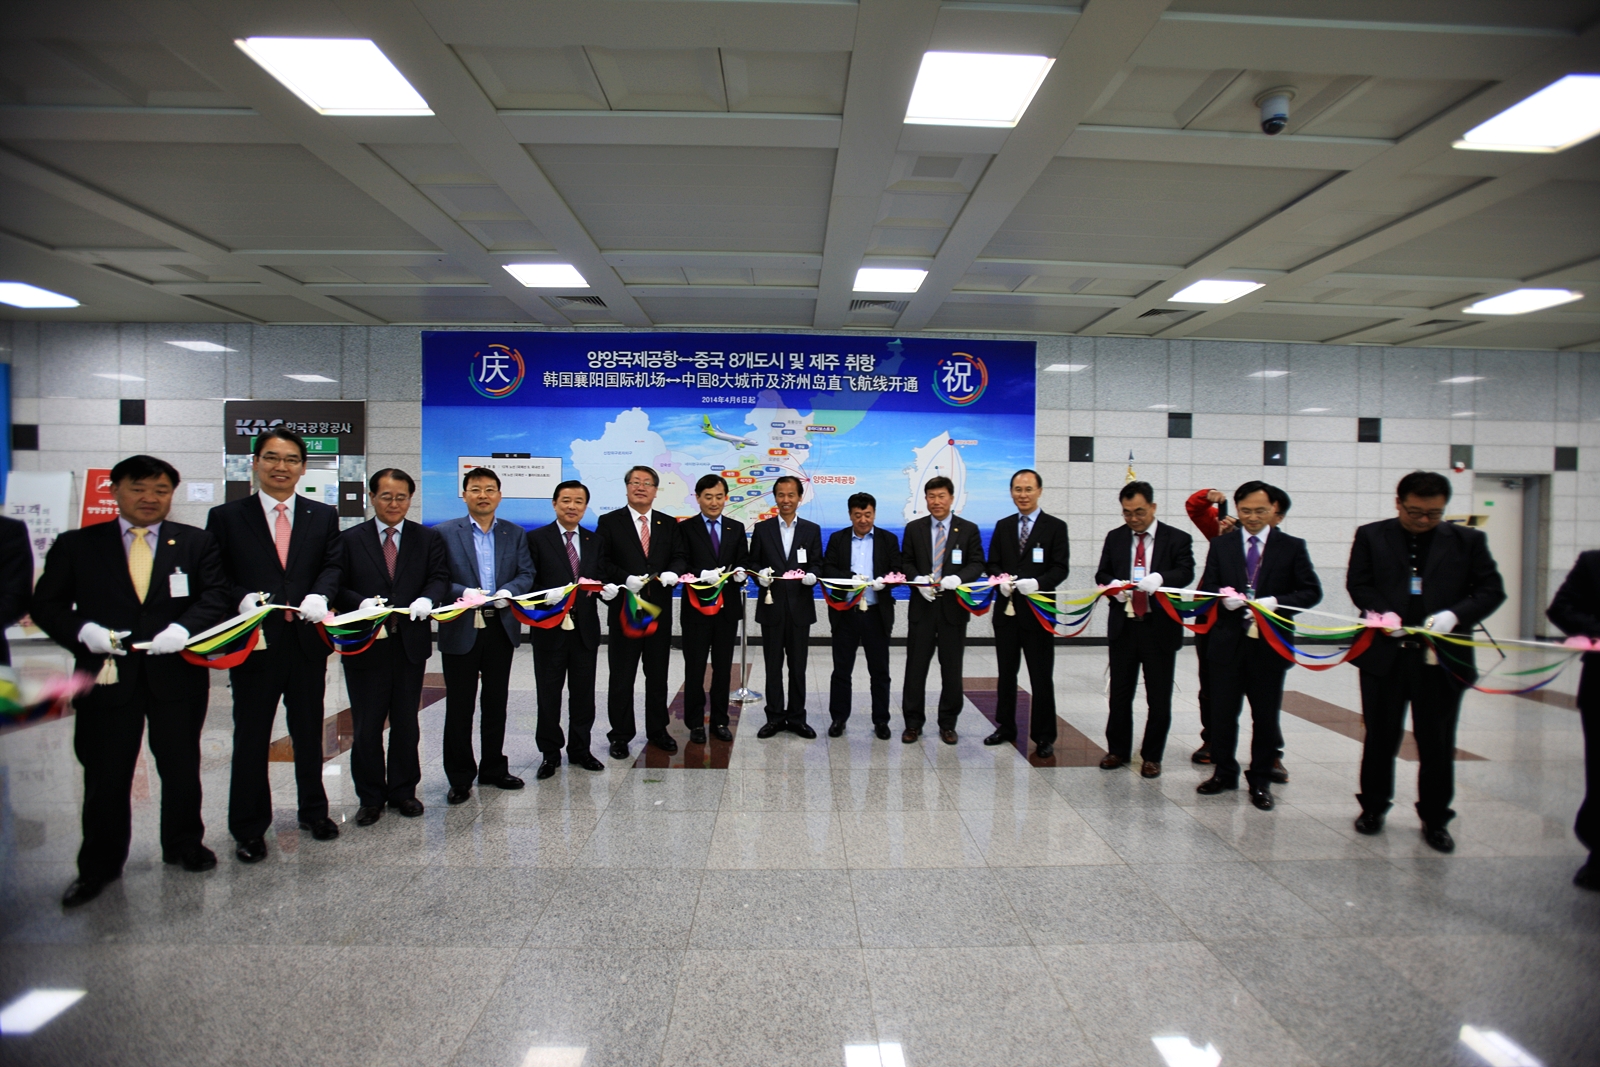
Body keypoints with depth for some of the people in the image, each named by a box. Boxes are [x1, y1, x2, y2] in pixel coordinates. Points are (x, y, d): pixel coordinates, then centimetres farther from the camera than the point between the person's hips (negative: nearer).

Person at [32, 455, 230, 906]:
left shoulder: (197, 543, 4)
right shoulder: (76, 545, 5)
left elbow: (216, 595, -3)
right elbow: (46, 604, 4)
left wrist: (184, 628, -21)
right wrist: (82, 630, -16)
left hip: (177, 674, 0)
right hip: (107, 675, 0)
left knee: (181, 768, 12)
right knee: (105, 776, 9)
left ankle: (184, 845, 31)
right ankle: (99, 866, 26)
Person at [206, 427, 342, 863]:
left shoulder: (324, 516, 7)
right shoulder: (226, 517, 2)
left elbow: (332, 566, -1)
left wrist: (320, 595, -20)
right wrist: (242, 598, -20)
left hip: (308, 641, 2)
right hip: (255, 642, -2)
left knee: (309, 733, 16)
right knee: (251, 738, 8)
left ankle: (314, 811, 33)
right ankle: (249, 829, 23)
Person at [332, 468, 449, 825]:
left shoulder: (429, 538, 7)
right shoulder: (350, 539, 4)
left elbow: (440, 578, -3)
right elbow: (338, 586, -3)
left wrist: (426, 599, -23)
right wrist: (361, 603, -22)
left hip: (411, 643, 1)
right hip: (365, 645, -1)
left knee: (406, 723, 12)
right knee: (366, 726, 6)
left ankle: (403, 790, 26)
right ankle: (370, 797, 22)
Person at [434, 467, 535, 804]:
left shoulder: (515, 534, 9)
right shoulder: (444, 532, 0)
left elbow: (527, 574, 3)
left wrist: (509, 591, -16)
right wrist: (462, 592, -21)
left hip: (502, 628, 3)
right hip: (461, 630, -2)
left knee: (496, 702, 12)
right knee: (459, 707, 5)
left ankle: (494, 769, 26)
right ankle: (460, 778, 17)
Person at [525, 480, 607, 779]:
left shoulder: (595, 541, 11)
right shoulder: (536, 538, -1)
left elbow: (601, 577, 8)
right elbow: (529, 582, -5)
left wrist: (599, 586, -14)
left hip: (586, 627, 3)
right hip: (550, 627, -3)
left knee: (583, 692, 10)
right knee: (548, 693, 7)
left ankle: (580, 749, 25)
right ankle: (550, 753, 20)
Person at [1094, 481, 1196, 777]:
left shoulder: (1177, 539, -1)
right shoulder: (1115, 537, 8)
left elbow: (1186, 572, -16)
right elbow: (1101, 574, 8)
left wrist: (1160, 578, -36)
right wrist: (1113, 585, -16)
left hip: (1160, 628, -2)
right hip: (1123, 627, 2)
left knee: (1159, 698, 6)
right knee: (1119, 694, 11)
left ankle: (1152, 756, 22)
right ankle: (1118, 750, 26)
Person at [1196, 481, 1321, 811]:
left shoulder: (1292, 547, 3)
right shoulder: (1221, 546, 7)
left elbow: (1312, 592, -1)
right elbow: (1207, 588, 7)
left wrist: (1276, 602, -17)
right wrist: (1223, 598, -15)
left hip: (1270, 643, -1)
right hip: (1228, 641, 1)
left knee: (1265, 716, 8)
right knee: (1222, 712, 8)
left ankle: (1260, 780, 23)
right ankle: (1224, 772, 25)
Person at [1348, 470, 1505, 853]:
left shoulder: (1467, 540, 5)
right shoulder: (1371, 536, 4)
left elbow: (1491, 589, 2)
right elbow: (1357, 583, 2)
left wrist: (1454, 614, -16)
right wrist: (1382, 612, -15)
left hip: (1443, 657, 1)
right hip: (1384, 654, 0)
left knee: (1437, 743, 9)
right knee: (1380, 736, 11)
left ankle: (1435, 819, 25)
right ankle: (1373, 806, 28)